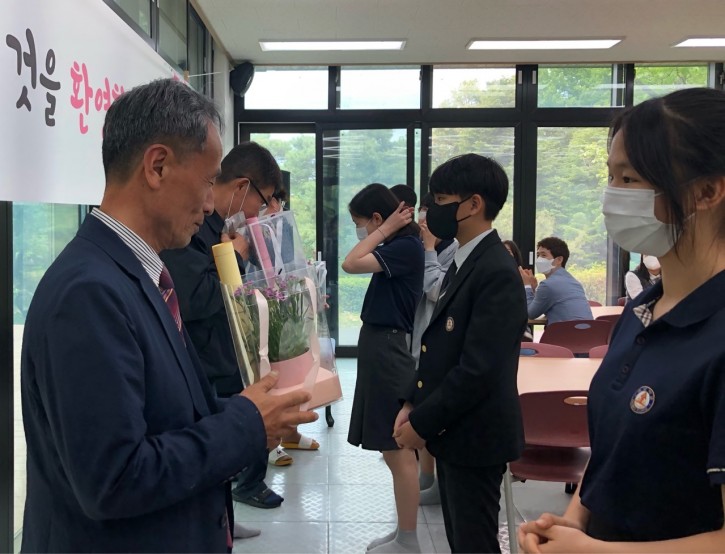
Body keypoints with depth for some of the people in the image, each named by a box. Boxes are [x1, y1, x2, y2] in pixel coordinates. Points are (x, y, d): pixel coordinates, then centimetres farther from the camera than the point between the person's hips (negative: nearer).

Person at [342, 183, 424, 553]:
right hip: (380, 348, 10)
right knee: (394, 451, 15)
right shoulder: (397, 248, 13)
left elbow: (350, 264, -21)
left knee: (399, 452, -2)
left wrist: (385, 230, -13)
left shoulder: (407, 246, -15)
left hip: (387, 349, -10)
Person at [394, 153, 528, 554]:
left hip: (475, 434, -9)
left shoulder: (496, 272, -22)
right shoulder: (463, 262, 9)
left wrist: (422, 423, -17)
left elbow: (479, 369, -26)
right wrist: (412, 403, 6)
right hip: (452, 430, 9)